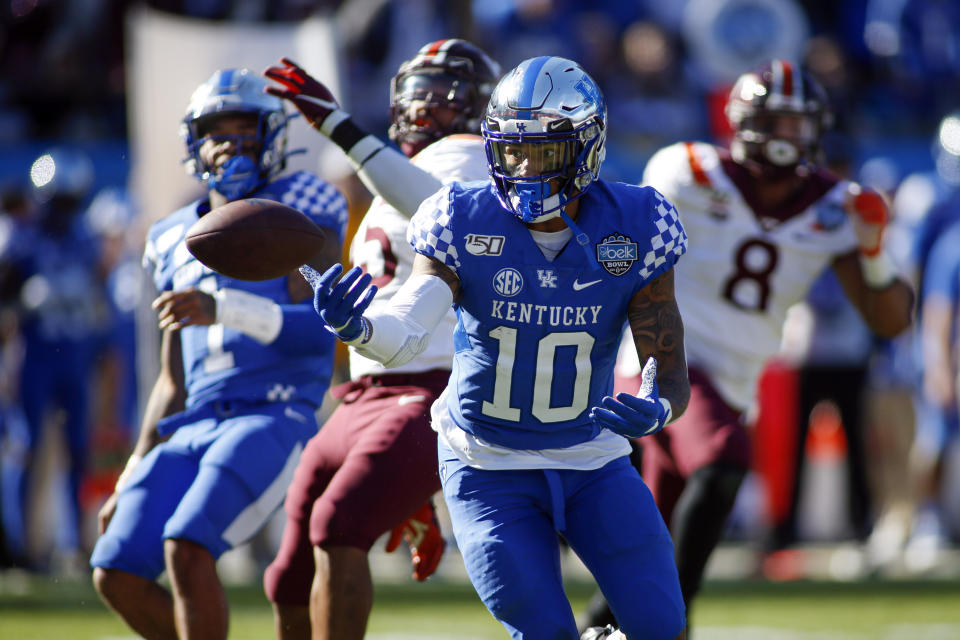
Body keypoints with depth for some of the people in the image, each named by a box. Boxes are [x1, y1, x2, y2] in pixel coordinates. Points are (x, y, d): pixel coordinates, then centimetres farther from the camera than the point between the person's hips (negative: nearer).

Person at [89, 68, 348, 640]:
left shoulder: (299, 212, 2)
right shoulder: (178, 242, 20)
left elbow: (316, 330, -13)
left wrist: (222, 309, -29)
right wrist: (134, 478, 14)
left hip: (273, 421, -6)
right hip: (194, 433, 6)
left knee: (186, 550, -27)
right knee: (118, 576, -7)